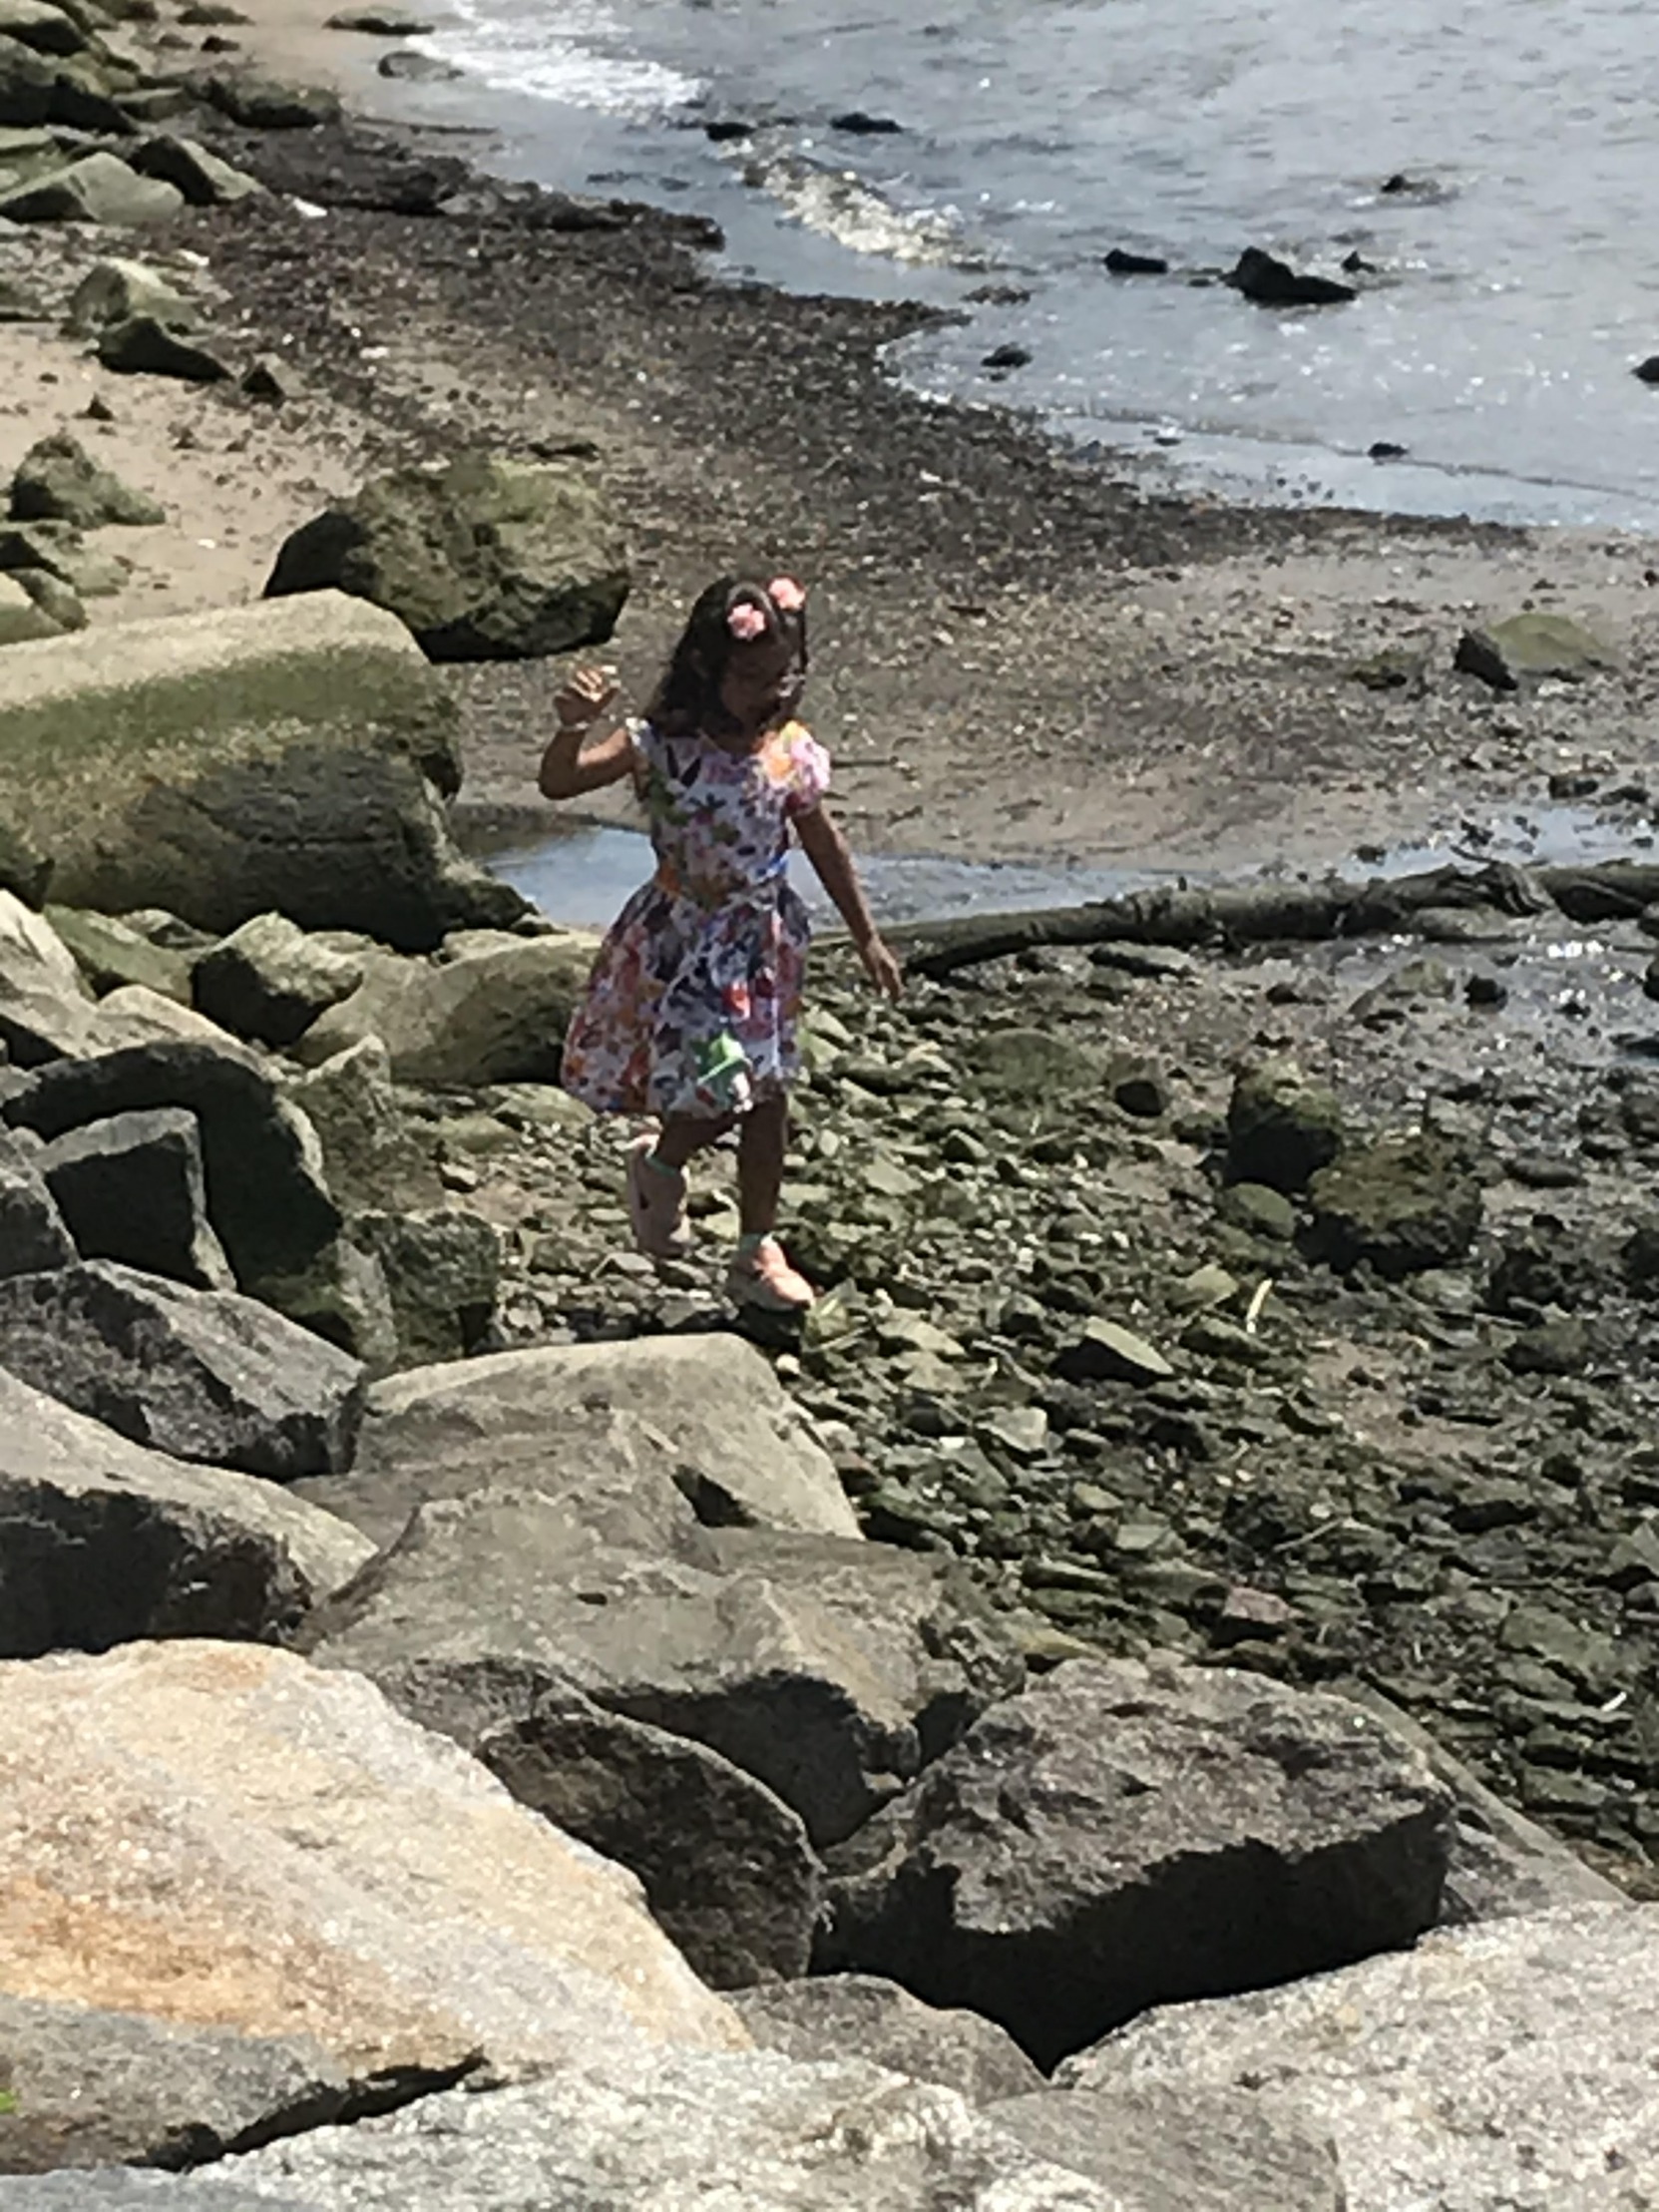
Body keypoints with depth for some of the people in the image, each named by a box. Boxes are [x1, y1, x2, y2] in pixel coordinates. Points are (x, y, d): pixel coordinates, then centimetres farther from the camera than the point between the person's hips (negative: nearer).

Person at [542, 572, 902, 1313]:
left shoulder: (791, 750, -6)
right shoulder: (662, 746, -17)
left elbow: (822, 844, 7)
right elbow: (559, 783, -25)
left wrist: (866, 938, 12)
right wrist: (573, 725, -46)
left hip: (762, 944, 4)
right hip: (681, 944, -4)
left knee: (767, 1099, 10)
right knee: (714, 1092, -6)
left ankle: (758, 1250, 25)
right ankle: (660, 1162, 30)